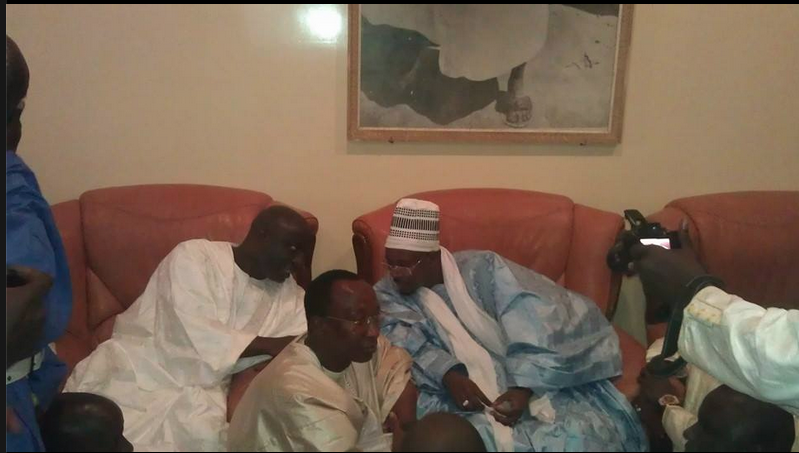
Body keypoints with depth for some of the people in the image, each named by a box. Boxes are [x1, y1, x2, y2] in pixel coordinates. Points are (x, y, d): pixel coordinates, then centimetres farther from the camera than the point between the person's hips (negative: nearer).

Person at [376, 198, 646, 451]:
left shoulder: (481, 268, -8)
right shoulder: (387, 294, 1)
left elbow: (531, 325, -15)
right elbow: (407, 344, -15)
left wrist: (522, 389, -29)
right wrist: (450, 377, -32)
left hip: (531, 378, -1)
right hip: (458, 384, 1)